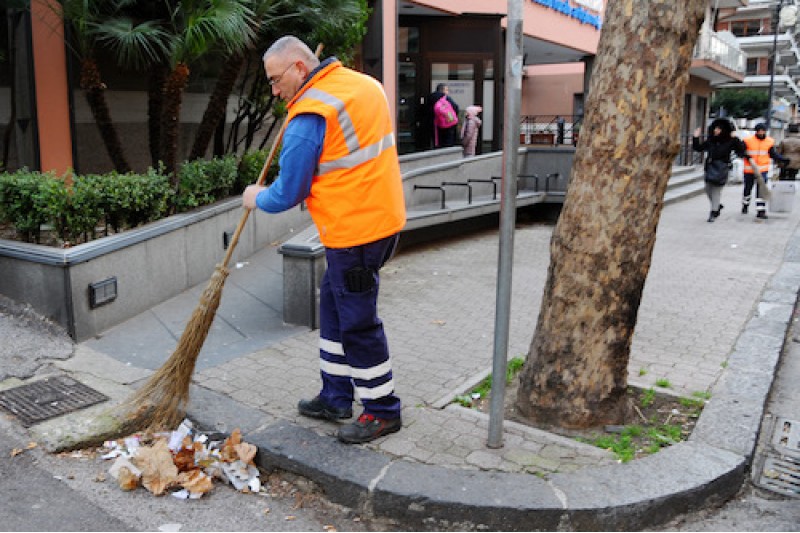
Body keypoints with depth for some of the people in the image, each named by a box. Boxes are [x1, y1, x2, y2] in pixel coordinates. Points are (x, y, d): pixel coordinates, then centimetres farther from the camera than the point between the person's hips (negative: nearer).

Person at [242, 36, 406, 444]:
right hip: (383, 218, 10)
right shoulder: (365, 84, 10)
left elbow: (287, 194, -11)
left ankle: (383, 411, 19)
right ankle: (336, 398, 31)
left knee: (358, 324, 3)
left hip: (354, 232, -10)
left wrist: (256, 199, 9)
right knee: (334, 309, 19)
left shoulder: (309, 117, -17)